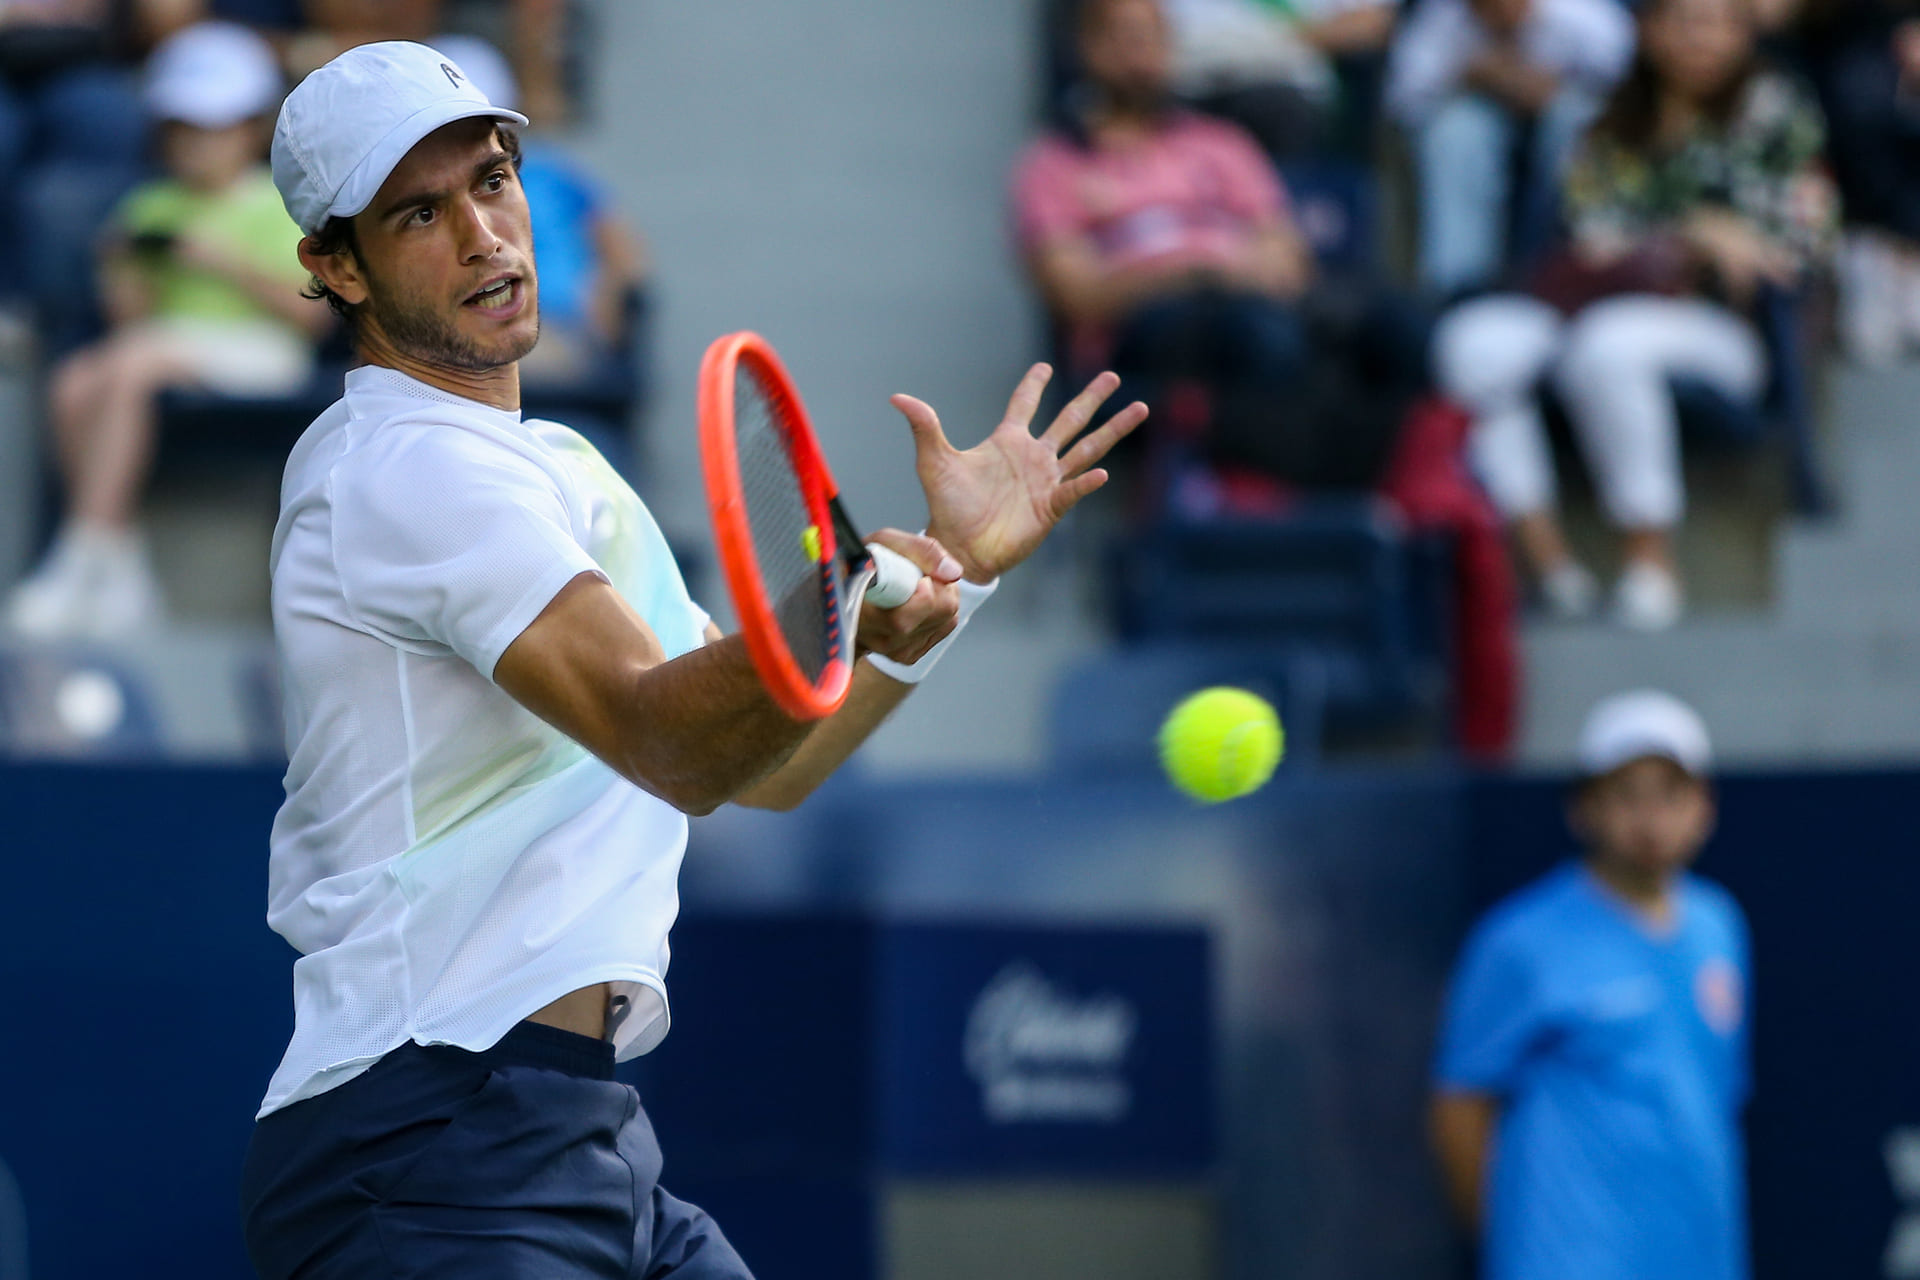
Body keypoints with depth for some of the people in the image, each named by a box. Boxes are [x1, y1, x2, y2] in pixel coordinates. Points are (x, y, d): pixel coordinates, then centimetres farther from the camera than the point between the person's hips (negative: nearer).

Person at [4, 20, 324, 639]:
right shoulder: (153, 208, 18)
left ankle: (84, 558, -34)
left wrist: (228, 263, -13)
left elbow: (310, 310, -7)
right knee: (72, 385, -25)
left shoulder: (280, 205, 4)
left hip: (254, 350, -6)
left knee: (129, 365, -33)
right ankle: (123, 572, -23)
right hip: (165, 343, 6)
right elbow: (131, 315, 13)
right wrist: (126, 268, -7)